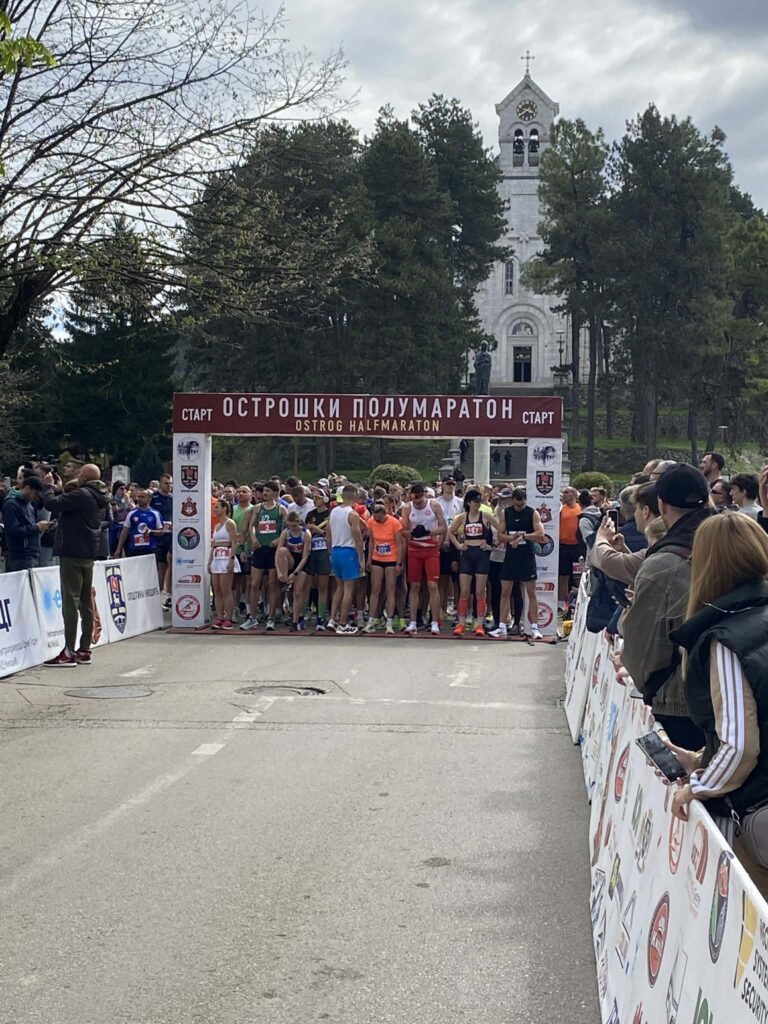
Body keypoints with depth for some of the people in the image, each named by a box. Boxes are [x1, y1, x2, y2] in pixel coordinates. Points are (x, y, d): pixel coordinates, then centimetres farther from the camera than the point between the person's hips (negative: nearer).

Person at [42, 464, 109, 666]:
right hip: (89, 553, 9)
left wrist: (48, 486, -4)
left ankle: (69, 652, -10)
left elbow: (51, 503, -21)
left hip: (72, 553, -9)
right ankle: (85, 650, 16)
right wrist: (69, 490, 11)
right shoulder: (100, 498, 11)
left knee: (70, 601, -8)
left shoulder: (81, 495, -18)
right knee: (86, 601, 11)